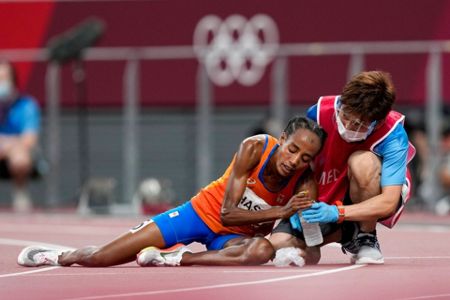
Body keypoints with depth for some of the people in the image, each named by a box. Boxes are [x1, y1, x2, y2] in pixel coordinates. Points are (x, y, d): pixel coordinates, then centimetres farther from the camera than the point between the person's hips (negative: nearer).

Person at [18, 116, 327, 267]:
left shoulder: (306, 180, -18)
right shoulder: (255, 148, -24)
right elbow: (227, 213, -26)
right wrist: (281, 211, -36)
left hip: (235, 236, 1)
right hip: (203, 213, -1)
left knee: (262, 250, -40)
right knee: (98, 258, -7)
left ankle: (174, 259, -28)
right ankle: (61, 256, 29)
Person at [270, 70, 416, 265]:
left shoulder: (394, 136, -27)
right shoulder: (319, 113, -19)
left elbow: (388, 202, -32)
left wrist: (337, 212, -42)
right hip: (326, 199, 4)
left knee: (362, 162, -37)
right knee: (279, 245, -19)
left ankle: (366, 240, -13)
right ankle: (346, 234, 10)